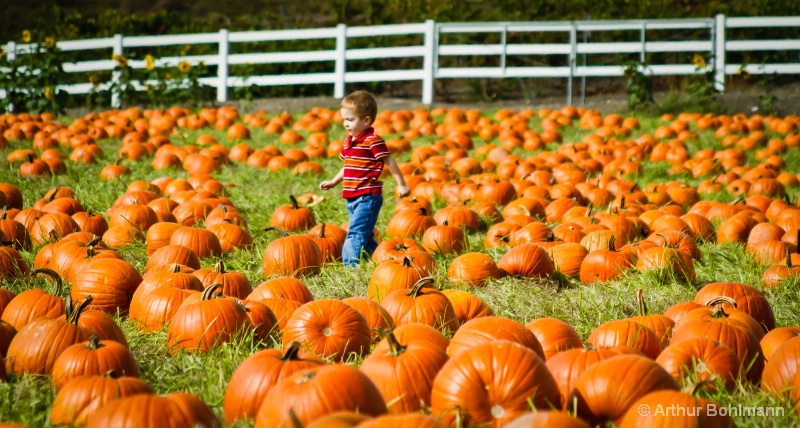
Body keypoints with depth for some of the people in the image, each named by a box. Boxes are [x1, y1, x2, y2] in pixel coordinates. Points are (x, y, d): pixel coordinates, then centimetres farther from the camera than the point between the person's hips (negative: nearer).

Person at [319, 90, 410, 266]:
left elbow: (390, 162, -10)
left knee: (356, 232, -16)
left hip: (367, 197, -9)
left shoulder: (373, 141, -13)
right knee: (364, 234, 16)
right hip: (352, 197, 9)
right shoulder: (350, 141, 13)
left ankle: (351, 264, -19)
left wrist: (401, 185, -9)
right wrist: (333, 182, 22)